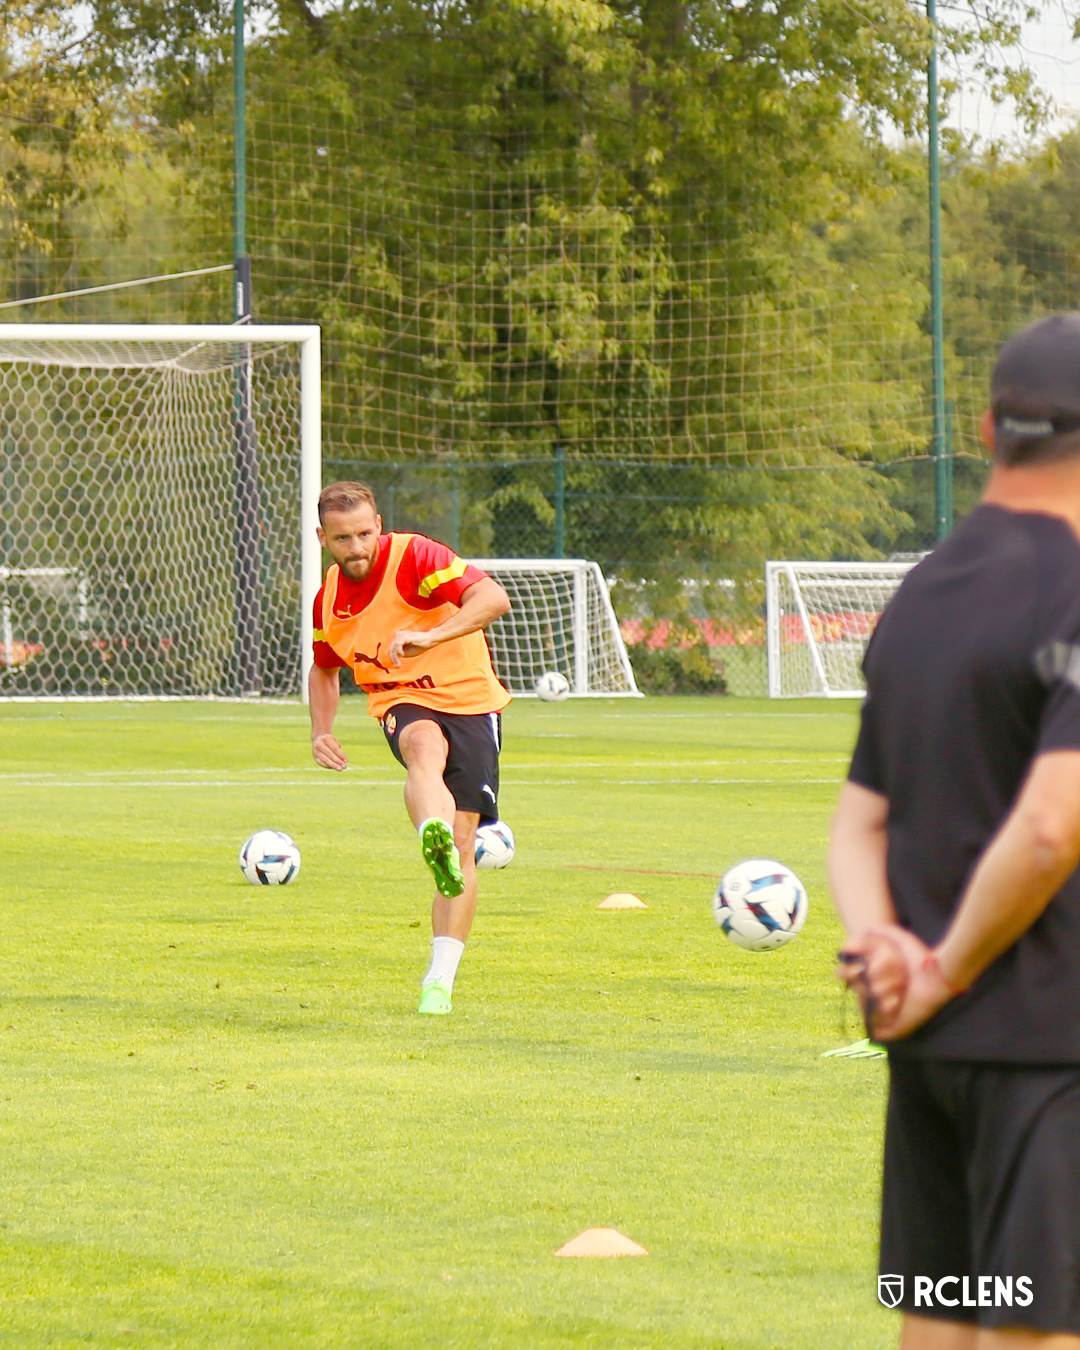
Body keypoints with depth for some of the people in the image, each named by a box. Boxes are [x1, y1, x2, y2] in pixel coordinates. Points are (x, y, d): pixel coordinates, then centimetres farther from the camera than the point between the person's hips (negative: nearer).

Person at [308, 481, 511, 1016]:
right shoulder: (328, 599, 5)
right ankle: (433, 837, -69)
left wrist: (429, 636, -42)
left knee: (462, 845, -7)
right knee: (425, 747, -37)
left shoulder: (414, 558, -14)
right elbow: (324, 669, 25)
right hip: (403, 705, 2)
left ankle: (440, 979, 2)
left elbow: (493, 598, -28)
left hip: (468, 700, -2)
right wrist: (321, 732, 7)